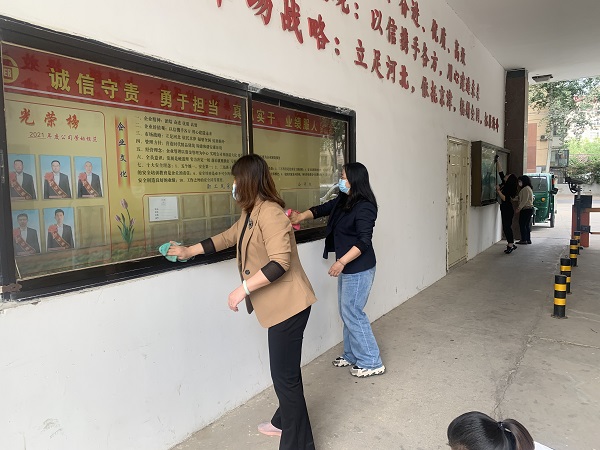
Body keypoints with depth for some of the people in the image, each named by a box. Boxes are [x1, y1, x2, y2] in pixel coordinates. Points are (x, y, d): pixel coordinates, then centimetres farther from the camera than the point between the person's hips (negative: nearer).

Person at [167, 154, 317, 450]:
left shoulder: (269, 213, -20)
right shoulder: (251, 214, 14)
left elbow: (280, 262, -27)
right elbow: (227, 238, 26)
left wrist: (243, 289, -24)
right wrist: (188, 251, 31)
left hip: (288, 304, -10)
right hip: (277, 305, 10)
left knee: (285, 374, -2)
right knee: (283, 370, 23)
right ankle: (285, 421, 41)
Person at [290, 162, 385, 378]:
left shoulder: (364, 208, -19)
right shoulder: (342, 201, 8)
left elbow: (364, 241, -24)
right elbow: (322, 209, 18)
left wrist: (341, 262, -28)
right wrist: (301, 216, 4)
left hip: (359, 269, -10)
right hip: (347, 267, 10)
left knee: (352, 312, -4)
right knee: (346, 311, 15)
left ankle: (371, 363, 9)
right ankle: (352, 355, 29)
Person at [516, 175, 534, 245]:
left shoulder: (525, 189, -14)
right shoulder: (529, 188, 19)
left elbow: (524, 200, -19)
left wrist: (519, 208, -15)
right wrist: (519, 207, 18)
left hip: (526, 209, -10)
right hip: (529, 208, 10)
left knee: (522, 224, -7)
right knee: (527, 225, 12)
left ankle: (524, 240, -6)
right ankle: (528, 239, 14)